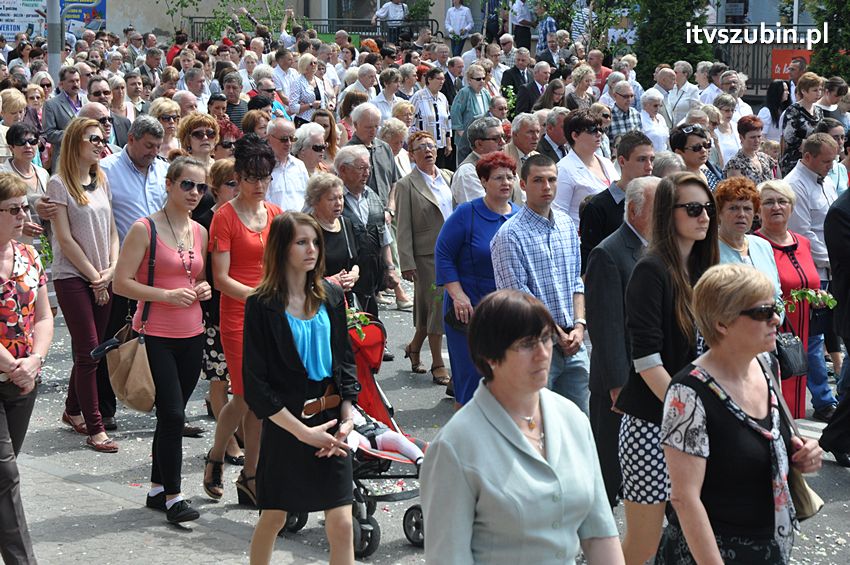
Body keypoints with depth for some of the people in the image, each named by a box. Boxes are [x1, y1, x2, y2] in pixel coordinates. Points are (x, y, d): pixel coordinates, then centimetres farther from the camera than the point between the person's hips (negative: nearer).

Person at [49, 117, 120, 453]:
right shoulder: (59, 184, -8)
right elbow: (65, 238, -11)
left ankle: (73, 411, 27)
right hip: (72, 277, -6)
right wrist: (95, 276, -8)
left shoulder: (101, 181, 11)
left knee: (91, 350, 9)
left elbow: (111, 230, 12)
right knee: (89, 351, -8)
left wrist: (112, 269, -2)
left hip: (103, 278, 6)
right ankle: (95, 429, -3)